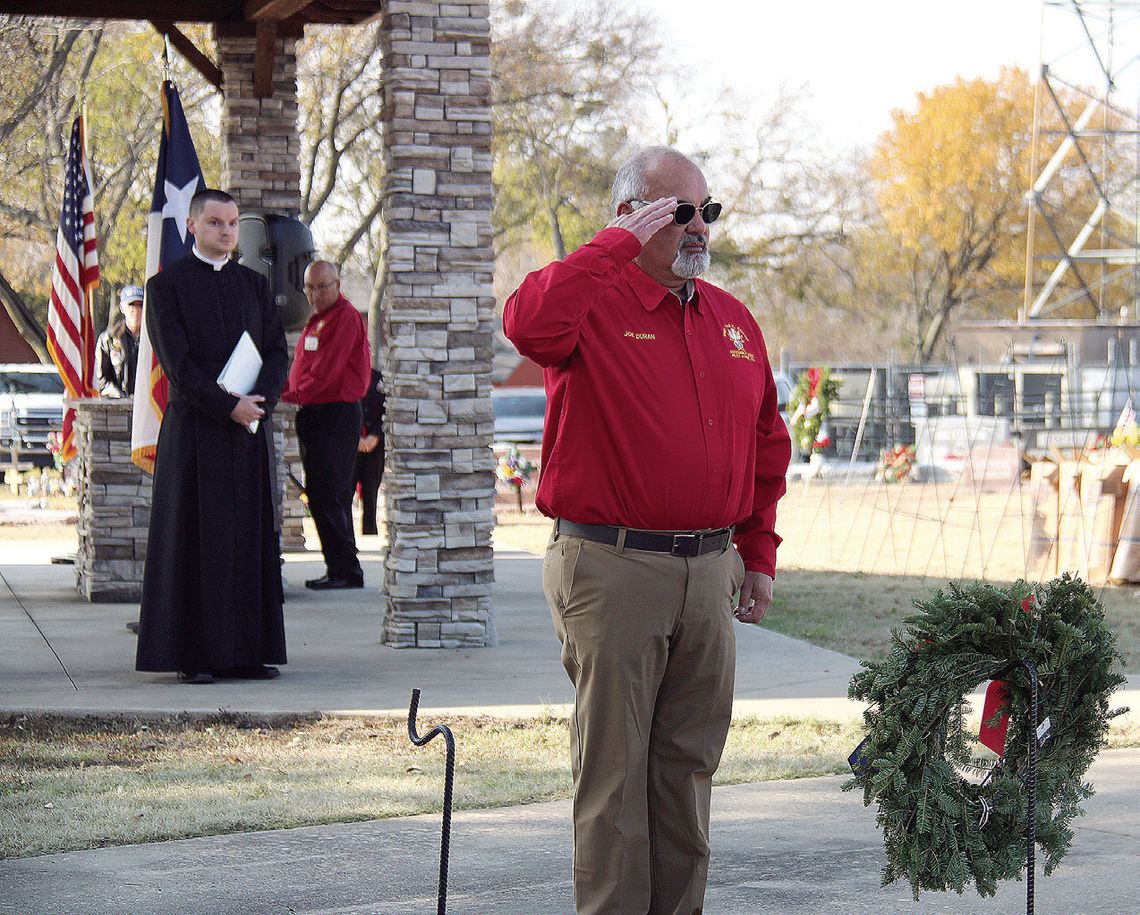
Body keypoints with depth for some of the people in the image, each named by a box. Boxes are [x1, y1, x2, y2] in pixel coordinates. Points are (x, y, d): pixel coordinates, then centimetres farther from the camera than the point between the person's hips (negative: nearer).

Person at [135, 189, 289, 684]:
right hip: (195, 430, -5)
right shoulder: (168, 285, -1)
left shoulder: (254, 285, 14)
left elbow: (278, 351, 7)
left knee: (252, 537, 4)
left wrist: (259, 401, -12)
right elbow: (176, 361, -10)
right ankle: (194, 656, -1)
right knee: (196, 538, -3)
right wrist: (228, 406, -17)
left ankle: (249, 651, 9)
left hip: (251, 429, 5)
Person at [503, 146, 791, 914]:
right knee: (615, 764, 0)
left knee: (689, 763, 11)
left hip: (709, 574, 6)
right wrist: (619, 245, -22)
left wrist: (759, 552, 15)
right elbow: (530, 326, -29)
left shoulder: (732, 320, 13)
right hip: (613, 569, -5)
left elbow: (766, 441, 20)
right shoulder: (594, 303, -5)